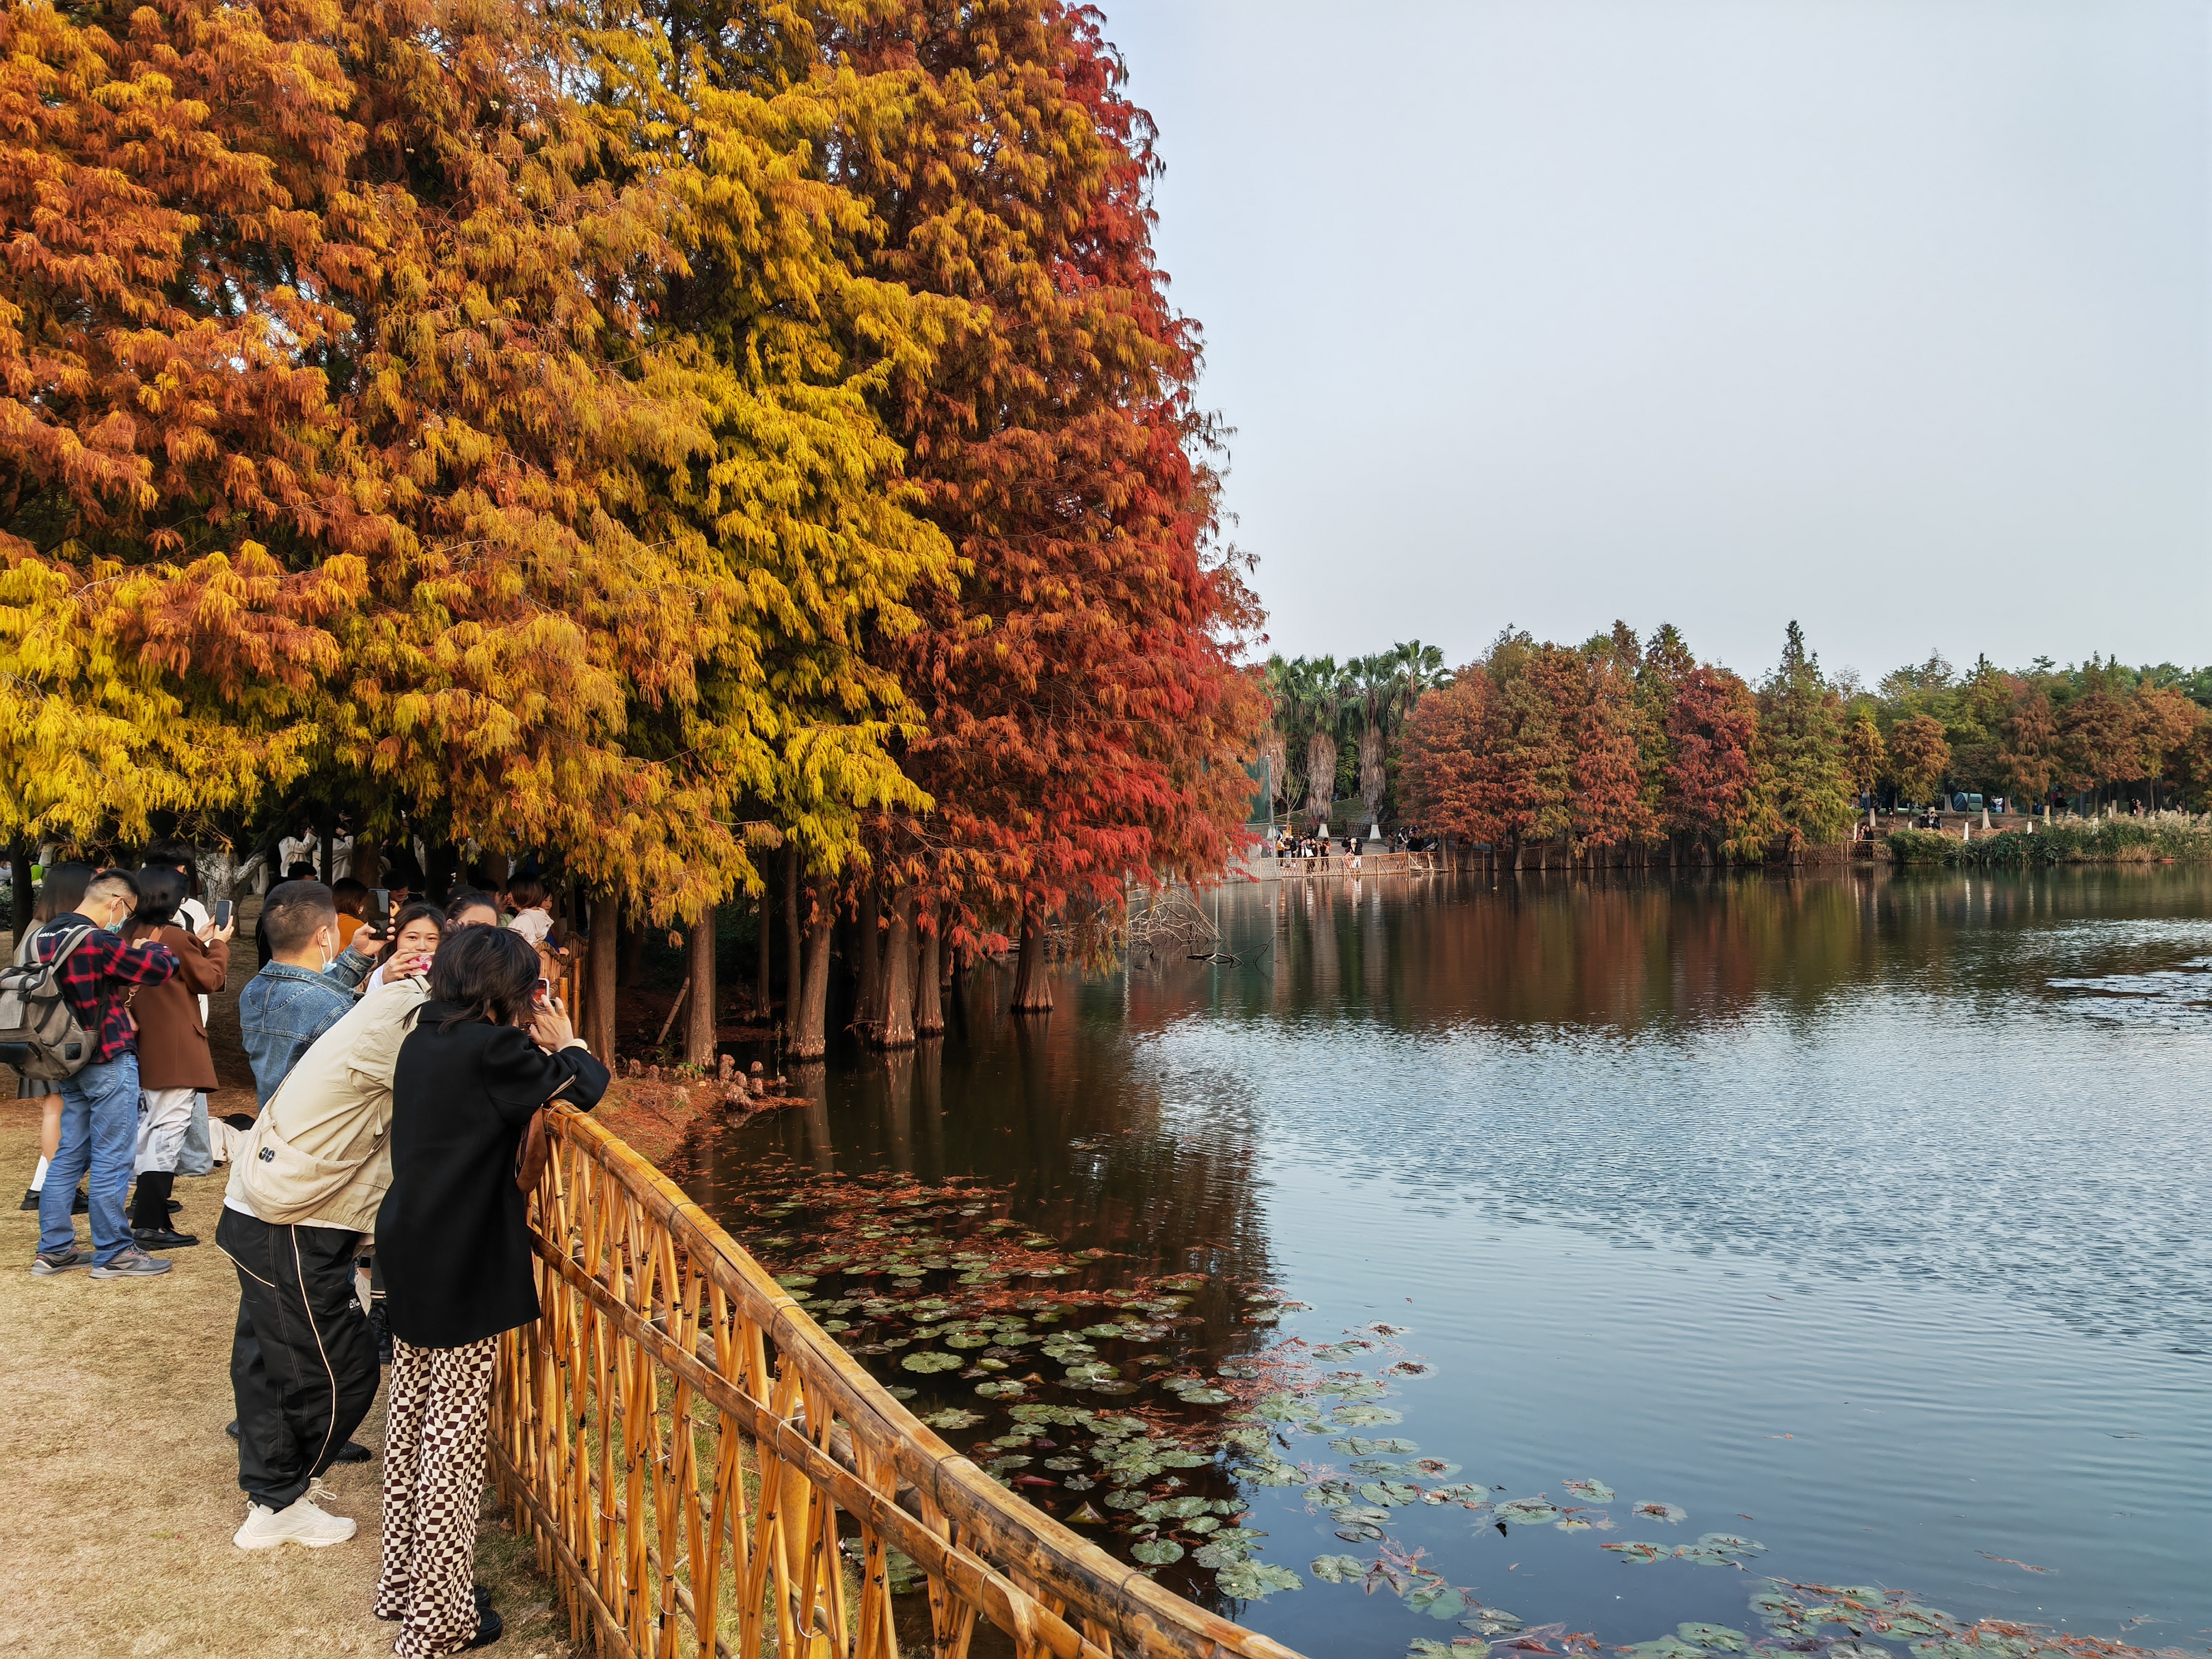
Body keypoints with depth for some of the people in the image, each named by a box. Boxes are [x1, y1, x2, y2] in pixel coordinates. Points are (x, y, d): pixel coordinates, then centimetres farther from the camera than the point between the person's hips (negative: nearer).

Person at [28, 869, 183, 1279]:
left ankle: (54, 1250, 21)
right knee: (111, 1162, -1)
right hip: (108, 1062, -9)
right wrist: (150, 948, 4)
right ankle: (113, 1254, 6)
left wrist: (118, 992, 6)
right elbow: (162, 968, -16)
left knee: (67, 1157, 15)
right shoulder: (98, 942, -20)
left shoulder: (43, 938, 8)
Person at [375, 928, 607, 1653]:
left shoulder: (422, 1042, 5)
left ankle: (402, 1586, 33)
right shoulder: (489, 1049, -20)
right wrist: (567, 1043, 1)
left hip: (412, 1260, 9)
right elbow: (585, 1085, -17)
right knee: (454, 1442, 2)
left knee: (412, 1426, 19)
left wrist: (534, 1047, 6)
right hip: (464, 1274, -9)